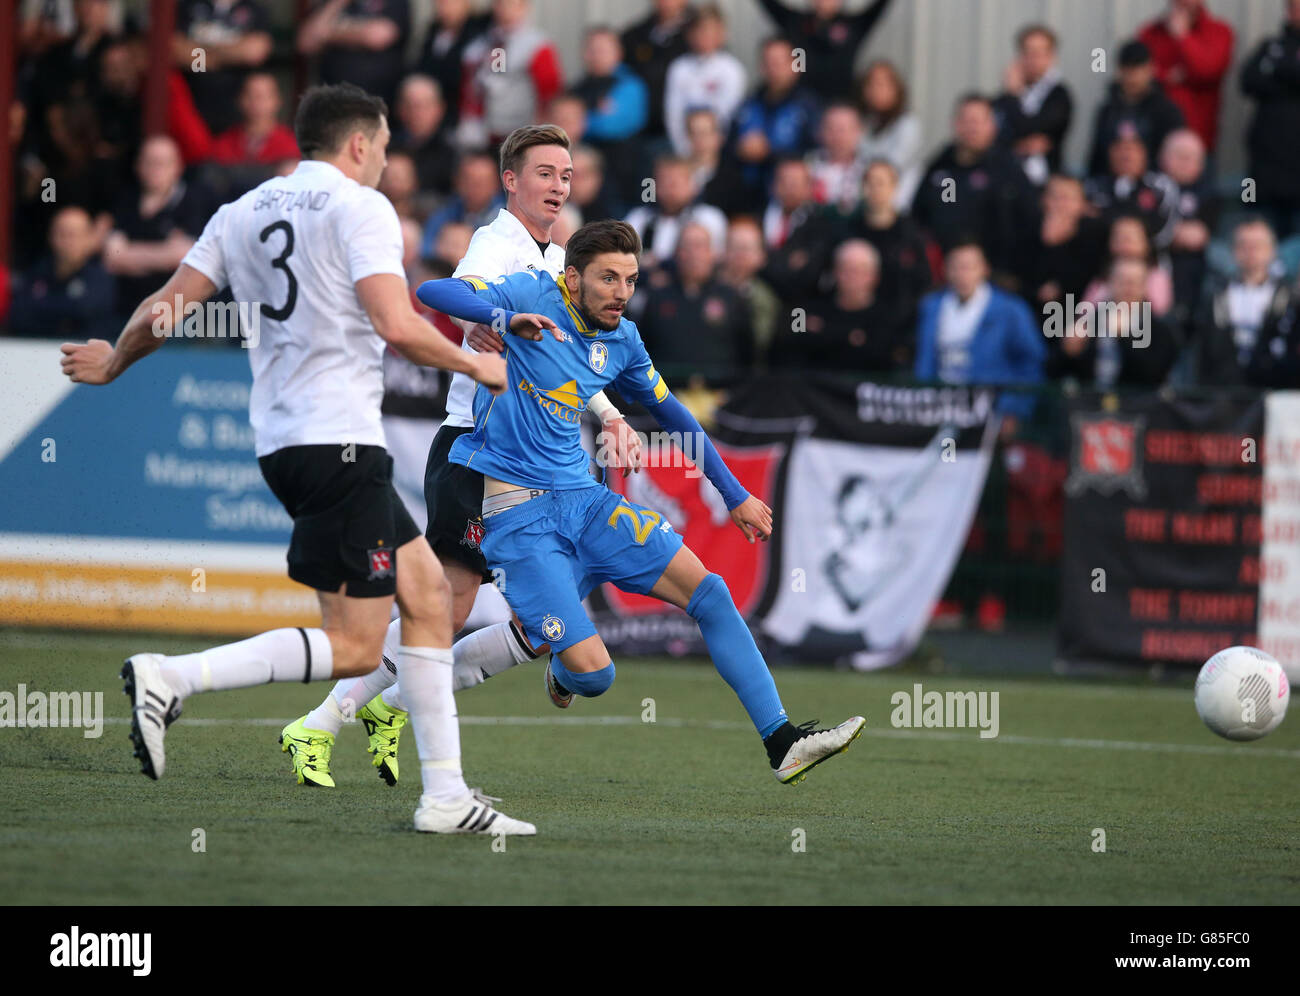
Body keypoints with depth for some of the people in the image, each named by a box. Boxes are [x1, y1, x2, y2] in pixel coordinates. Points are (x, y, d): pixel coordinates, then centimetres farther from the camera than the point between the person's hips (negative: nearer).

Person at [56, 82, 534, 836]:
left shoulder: (244, 213, 15)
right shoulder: (359, 206, -5)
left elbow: (164, 309, 13)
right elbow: (397, 326, -17)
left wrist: (112, 363, 32)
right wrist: (476, 366, -1)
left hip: (282, 438, 9)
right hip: (339, 441, -9)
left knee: (427, 591, 13)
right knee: (354, 646, -9)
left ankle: (446, 797, 10)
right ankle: (171, 678, -18)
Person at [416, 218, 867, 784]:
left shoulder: (621, 340, 9)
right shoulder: (534, 297, -9)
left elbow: (670, 413, 24)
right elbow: (433, 292, -20)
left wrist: (734, 494, 25)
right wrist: (508, 318, -38)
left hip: (582, 499, 7)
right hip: (517, 512, -7)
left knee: (708, 591, -5)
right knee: (592, 673, -16)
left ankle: (782, 743, 0)